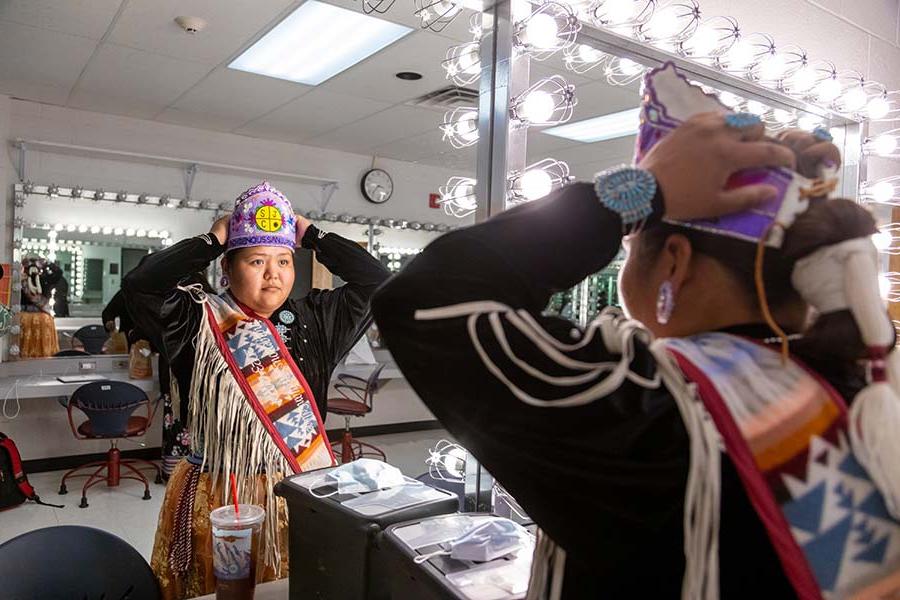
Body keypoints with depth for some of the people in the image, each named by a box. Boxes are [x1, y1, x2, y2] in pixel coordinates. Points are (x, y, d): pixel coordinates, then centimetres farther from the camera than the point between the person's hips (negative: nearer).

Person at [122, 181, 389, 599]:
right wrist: (212, 241, -9)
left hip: (305, 490, 3)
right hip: (219, 496, -3)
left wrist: (313, 236, -1)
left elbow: (376, 283, 0)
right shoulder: (200, 321, -5)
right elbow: (140, 286, -19)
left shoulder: (315, 319, 4)